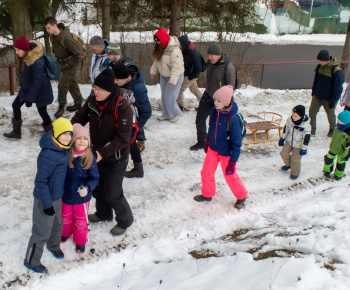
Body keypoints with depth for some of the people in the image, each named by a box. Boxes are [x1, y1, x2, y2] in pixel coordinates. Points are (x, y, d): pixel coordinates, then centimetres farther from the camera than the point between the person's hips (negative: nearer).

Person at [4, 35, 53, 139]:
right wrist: (22, 85, 17)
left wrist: (30, 98, -27)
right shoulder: (23, 57, -4)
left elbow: (38, 81, -29)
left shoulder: (37, 61, -30)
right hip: (27, 88, 9)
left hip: (40, 91, -9)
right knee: (16, 105, 11)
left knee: (42, 110, 0)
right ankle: (16, 132, 22)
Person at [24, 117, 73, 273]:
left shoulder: (63, 149, -3)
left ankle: (53, 245, 53)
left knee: (57, 224, 26)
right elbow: (40, 182, -25)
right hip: (45, 199, -8)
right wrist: (47, 204, -20)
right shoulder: (48, 155, -30)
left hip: (58, 196, 8)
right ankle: (31, 261, 27)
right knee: (42, 231, 6)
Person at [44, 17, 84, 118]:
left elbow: (79, 53, -26)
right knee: (72, 83, 19)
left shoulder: (66, 38, -31)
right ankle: (78, 103, 34)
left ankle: (61, 107, 7)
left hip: (71, 65, -9)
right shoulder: (52, 36, -4)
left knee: (62, 85, -10)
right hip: (63, 64, 9)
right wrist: (58, 60, 9)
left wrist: (68, 64, -19)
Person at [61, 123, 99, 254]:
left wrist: (87, 188, -31)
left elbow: (95, 178, -14)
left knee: (80, 221, 17)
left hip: (81, 197, -2)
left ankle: (80, 241, 41)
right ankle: (65, 233, 55)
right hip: (65, 194, 2)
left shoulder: (90, 158, -19)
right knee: (65, 218, 26)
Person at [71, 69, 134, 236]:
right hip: (97, 155, 7)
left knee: (113, 194, 4)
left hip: (115, 160, -7)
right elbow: (79, 118, 3)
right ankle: (103, 214, 51)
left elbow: (122, 138, -27)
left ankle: (125, 220, 32)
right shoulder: (92, 101, -8)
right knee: (97, 188, 24)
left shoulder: (122, 107, -27)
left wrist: (103, 152, -31)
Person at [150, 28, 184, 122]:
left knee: (169, 97, -6)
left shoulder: (175, 51, -29)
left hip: (175, 76, -8)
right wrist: (153, 71, 12)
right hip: (163, 76, 8)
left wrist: (172, 81, -28)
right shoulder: (160, 47, -2)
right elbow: (157, 61, 12)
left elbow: (177, 67, -28)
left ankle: (175, 114, 18)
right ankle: (166, 114, 31)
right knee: (164, 96, 15)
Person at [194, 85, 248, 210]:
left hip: (226, 153, -6)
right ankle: (207, 194, 37)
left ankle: (242, 196, 35)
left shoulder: (232, 119, -28)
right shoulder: (214, 112, -9)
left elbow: (237, 142, -21)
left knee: (230, 176, 10)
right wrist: (207, 141, 23)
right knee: (206, 172, 12)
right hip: (213, 149, 6)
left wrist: (233, 161, -20)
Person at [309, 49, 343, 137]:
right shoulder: (320, 66, -5)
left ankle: (332, 129, 41)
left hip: (328, 99, -5)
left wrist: (333, 100, -19)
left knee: (330, 114, 15)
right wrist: (313, 91, 15)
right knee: (312, 111, 7)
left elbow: (338, 88, -20)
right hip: (317, 96, 5)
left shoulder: (336, 70, -25)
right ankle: (312, 129, 25)